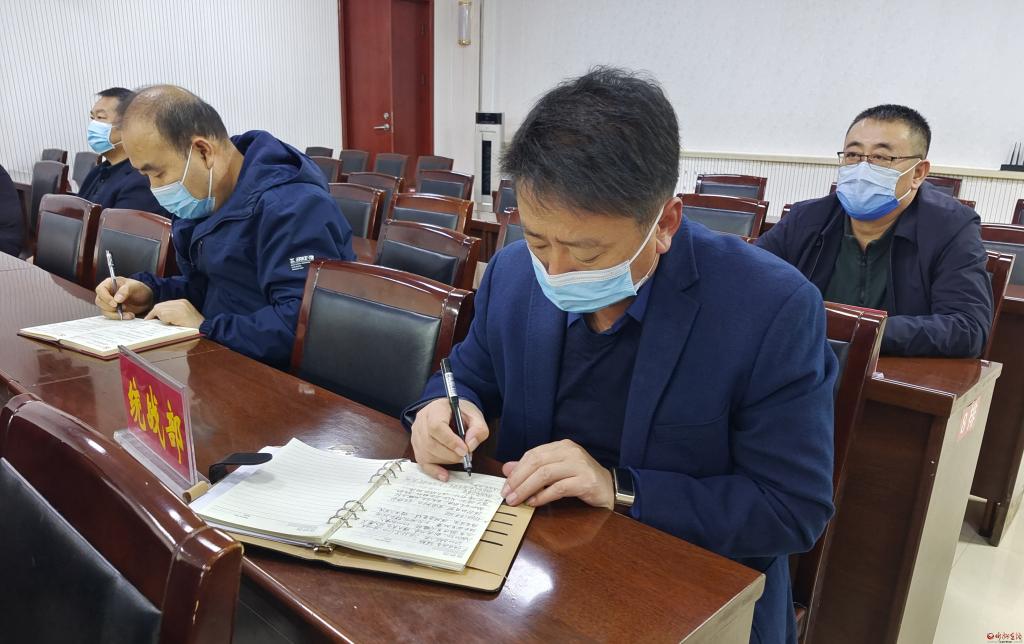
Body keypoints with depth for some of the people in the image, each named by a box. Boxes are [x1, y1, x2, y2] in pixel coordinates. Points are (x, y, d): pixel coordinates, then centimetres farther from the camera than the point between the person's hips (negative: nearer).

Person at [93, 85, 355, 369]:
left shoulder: (289, 206, -24)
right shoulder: (206, 200, 8)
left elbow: (306, 324, -34)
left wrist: (207, 328, -23)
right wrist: (150, 293, 0)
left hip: (278, 379, -8)